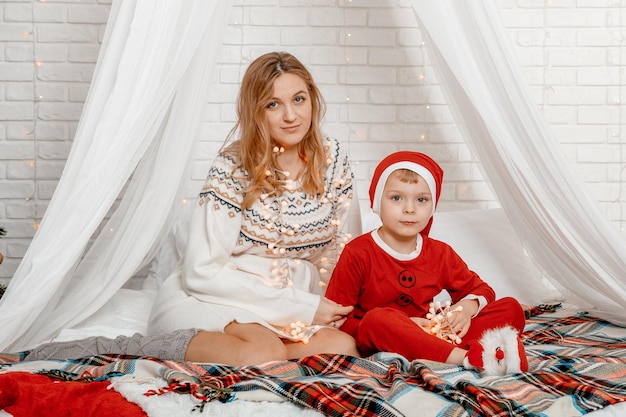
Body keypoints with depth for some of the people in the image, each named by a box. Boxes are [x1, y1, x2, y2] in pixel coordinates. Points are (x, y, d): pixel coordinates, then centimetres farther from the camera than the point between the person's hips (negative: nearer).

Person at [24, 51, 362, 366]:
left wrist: (335, 307, -6)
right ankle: (114, 348, -19)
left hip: (295, 302, 6)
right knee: (266, 352, -36)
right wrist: (302, 305, -19)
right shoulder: (233, 169, -12)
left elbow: (348, 249, 11)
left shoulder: (333, 157, 2)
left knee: (343, 349, -26)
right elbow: (202, 272, -18)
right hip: (205, 298, -5)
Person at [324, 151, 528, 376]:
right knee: (377, 318, -39)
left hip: (438, 337, 5)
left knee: (511, 308, -6)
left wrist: (467, 307, -7)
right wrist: (399, 327, -19)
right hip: (382, 345, -4)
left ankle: (487, 346, -40)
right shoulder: (358, 254, -7)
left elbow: (481, 289, 19)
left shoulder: (441, 254, 8)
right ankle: (468, 357, -43)